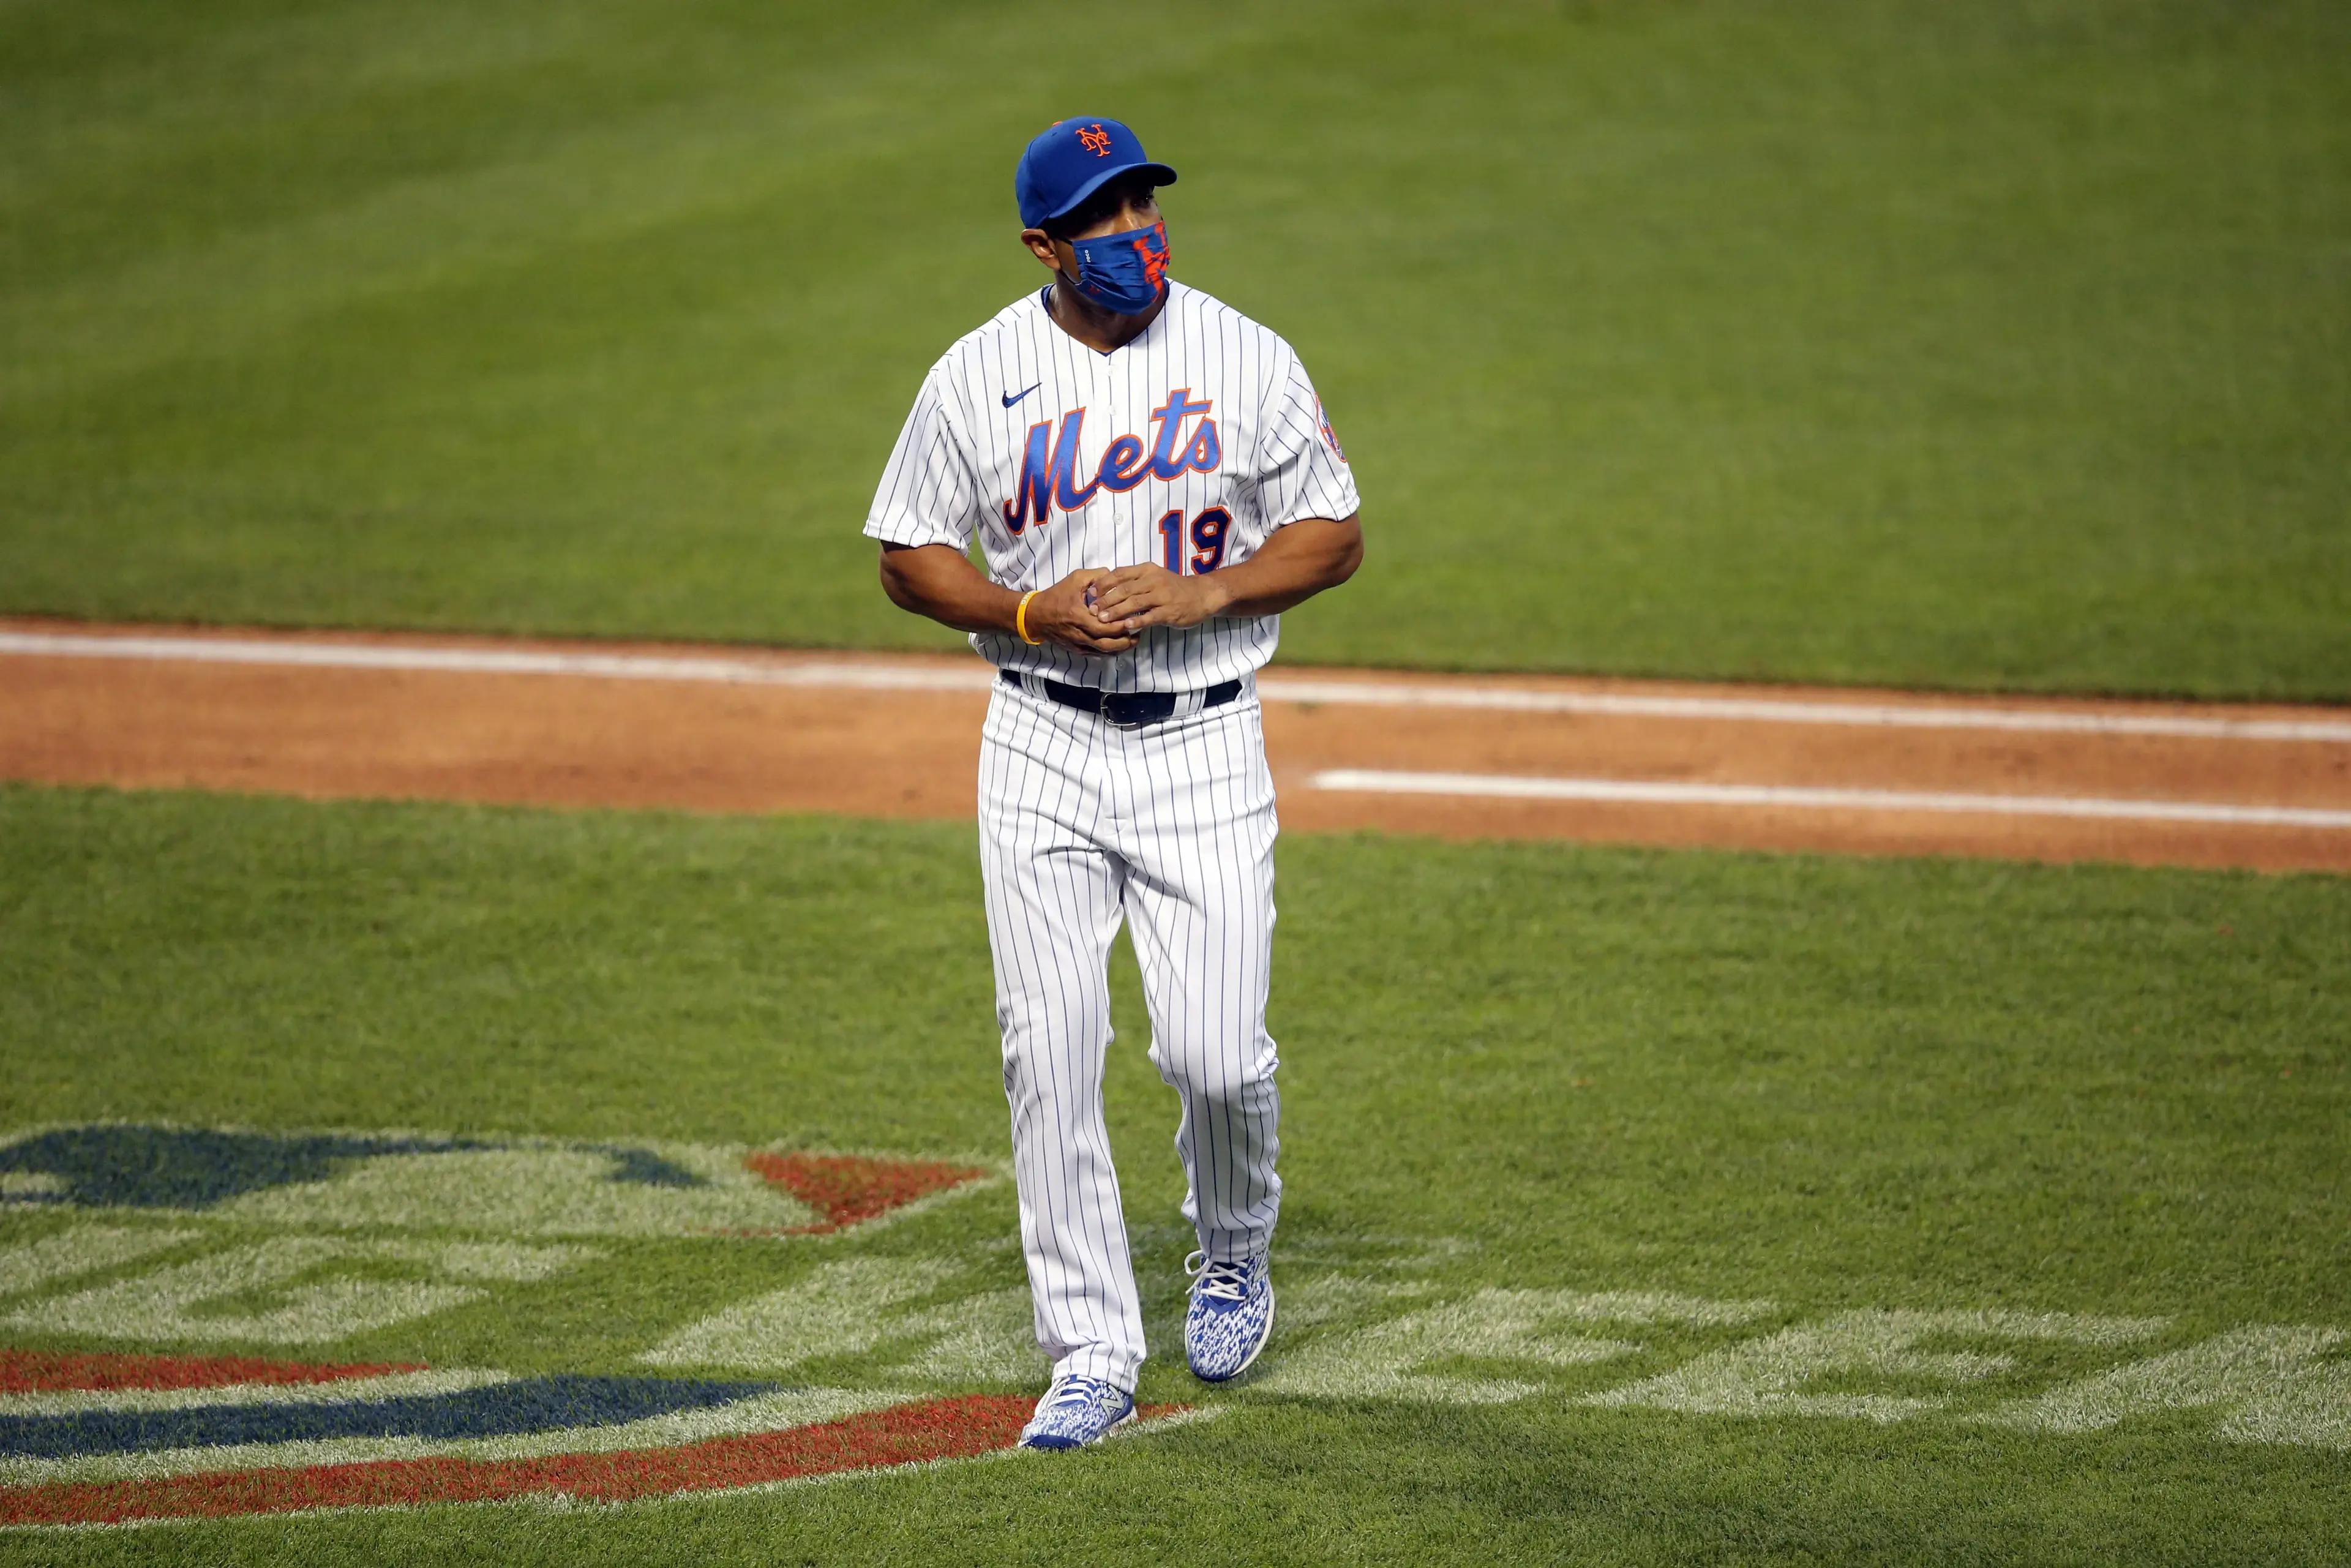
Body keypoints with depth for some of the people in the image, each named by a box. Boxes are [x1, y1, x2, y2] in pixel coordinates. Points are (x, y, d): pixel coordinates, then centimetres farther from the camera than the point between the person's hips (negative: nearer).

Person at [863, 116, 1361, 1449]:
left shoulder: (1250, 361, -1)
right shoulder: (978, 378, 0)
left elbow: (1336, 535, 4)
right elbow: (910, 555, 6)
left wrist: (1204, 593, -13)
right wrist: (1032, 612, -12)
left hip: (1206, 747, -1)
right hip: (1042, 749, 1)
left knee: (1216, 1051, -9)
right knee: (1051, 1052, -4)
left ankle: (1235, 1253, 24)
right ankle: (1093, 1355, 4)